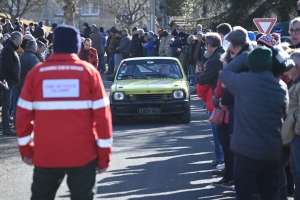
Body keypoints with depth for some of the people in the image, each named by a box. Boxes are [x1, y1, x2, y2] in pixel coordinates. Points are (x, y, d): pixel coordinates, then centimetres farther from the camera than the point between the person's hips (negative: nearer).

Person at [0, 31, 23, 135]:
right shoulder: (8, 49, -14)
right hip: (9, 81, -10)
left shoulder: (11, 49, 17)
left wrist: (16, 79, 11)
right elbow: (8, 67, -21)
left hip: (11, 81, 10)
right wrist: (17, 79, -14)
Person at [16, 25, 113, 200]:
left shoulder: (36, 72, 0)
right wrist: (104, 154, 1)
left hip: (46, 154, 1)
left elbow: (24, 114, 2)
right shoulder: (89, 72, -3)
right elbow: (102, 114, -5)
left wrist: (26, 149, 13)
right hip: (83, 154, -1)